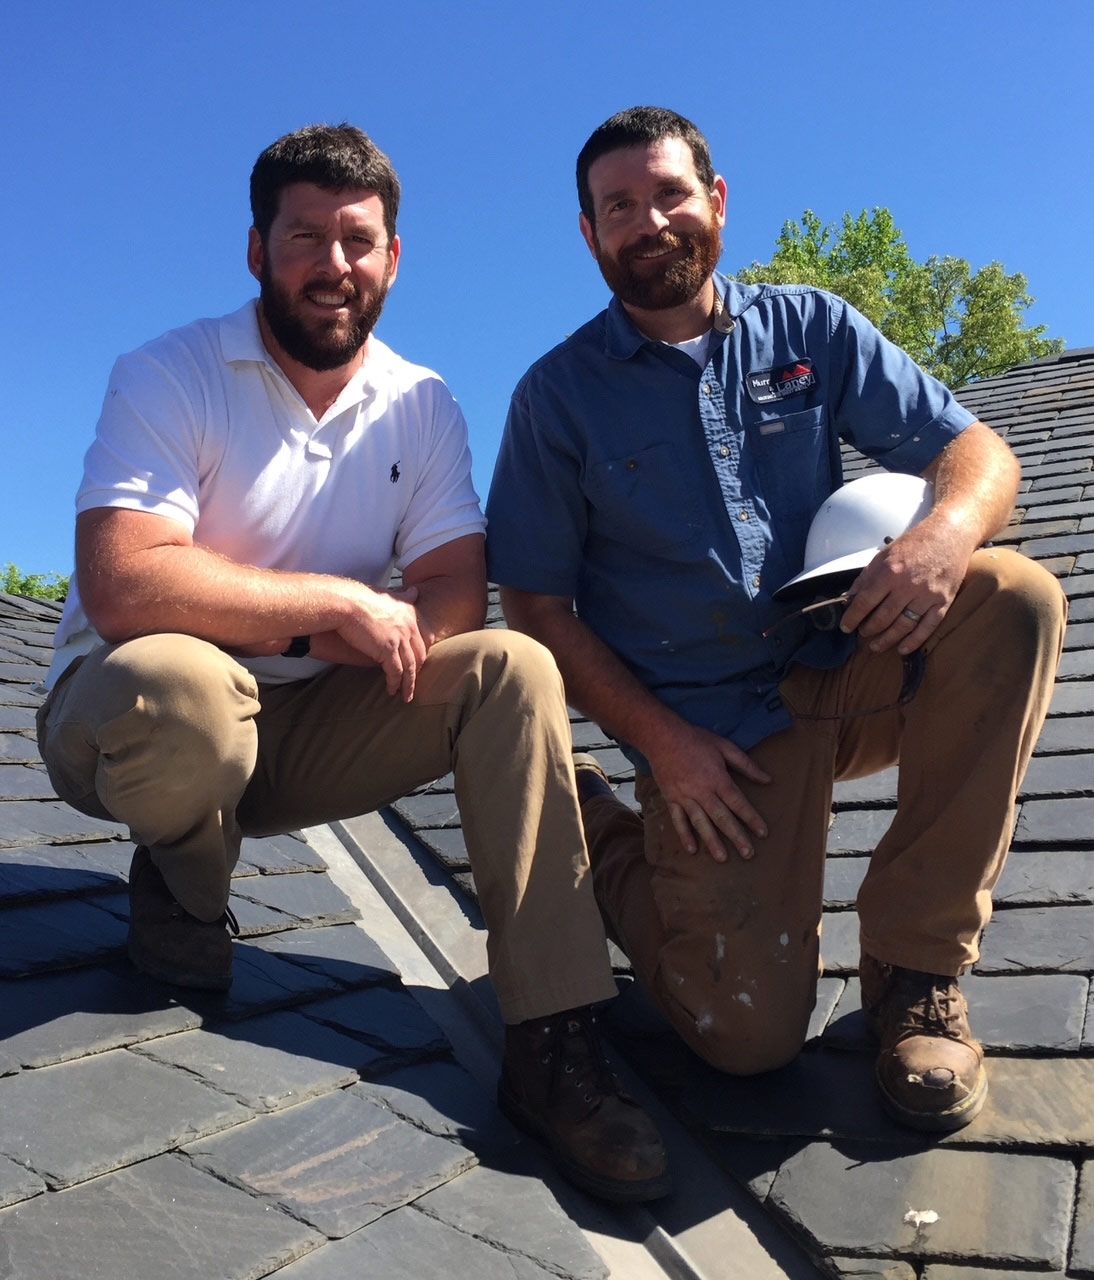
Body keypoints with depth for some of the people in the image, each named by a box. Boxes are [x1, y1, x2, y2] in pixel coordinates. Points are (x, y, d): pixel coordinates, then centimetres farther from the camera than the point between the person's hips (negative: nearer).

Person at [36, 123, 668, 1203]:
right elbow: (121, 587, -26)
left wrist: (376, 629, -27)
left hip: (303, 723, 4)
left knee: (511, 669, -17)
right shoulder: (169, 377, -12)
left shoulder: (421, 405, 3)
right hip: (130, 717, -4)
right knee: (175, 687, -39)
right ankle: (181, 875, 0)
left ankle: (551, 1042, -19)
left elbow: (458, 593, -6)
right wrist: (341, 602, -23)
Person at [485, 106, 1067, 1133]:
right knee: (750, 1032, -16)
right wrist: (661, 741, -12)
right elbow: (536, 605, -2)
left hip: (844, 677, 4)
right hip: (707, 732, -3)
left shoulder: (811, 331, 7)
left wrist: (946, 529, -22)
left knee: (1014, 598, -25)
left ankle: (914, 965, -14)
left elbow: (979, 451, 3)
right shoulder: (558, 395, 0)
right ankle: (598, 833, 15)